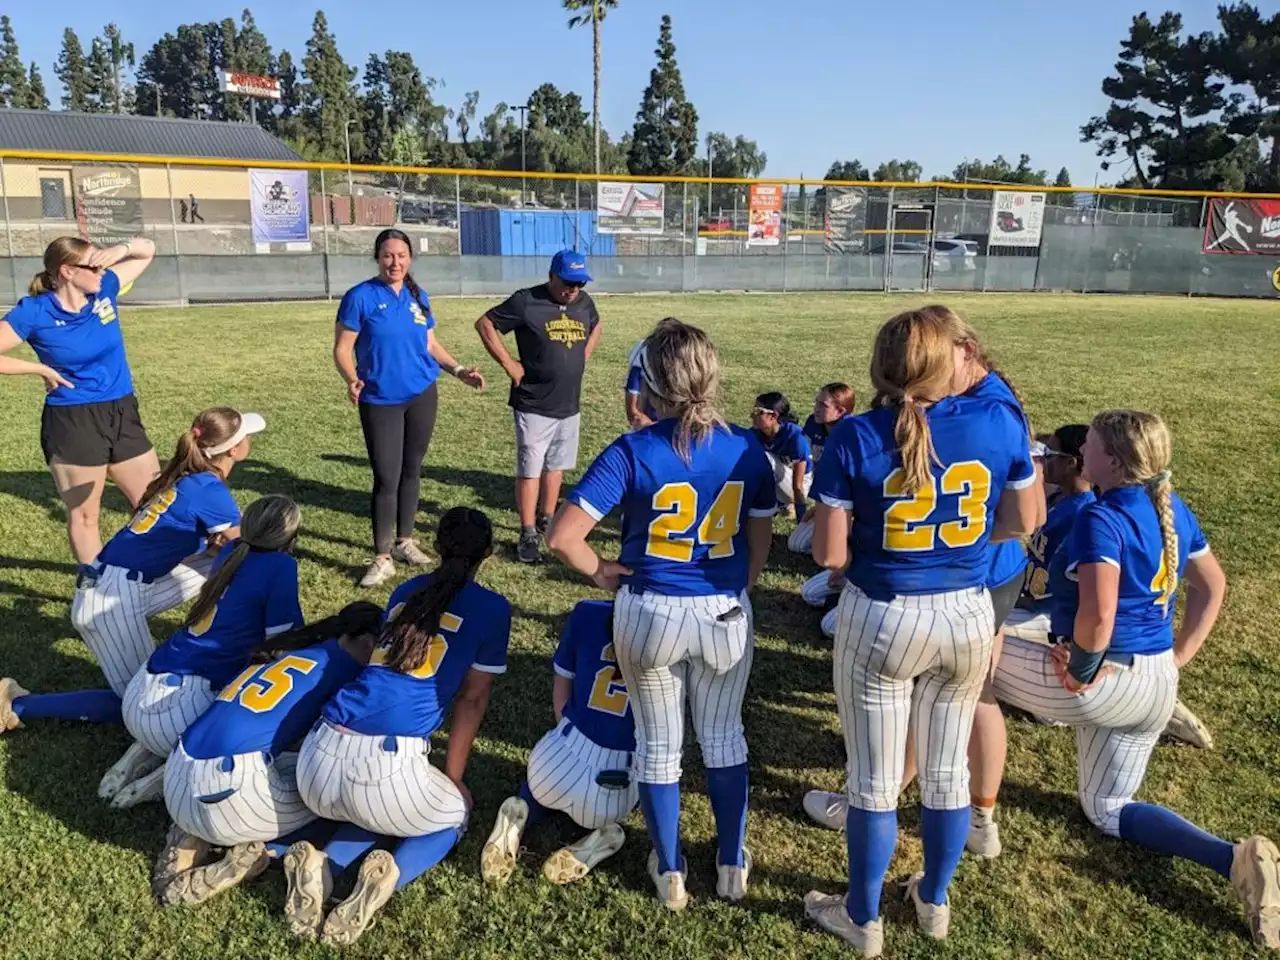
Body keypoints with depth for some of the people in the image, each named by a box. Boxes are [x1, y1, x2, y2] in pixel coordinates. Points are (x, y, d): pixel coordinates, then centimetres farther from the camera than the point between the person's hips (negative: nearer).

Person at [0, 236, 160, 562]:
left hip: (122, 414, 5)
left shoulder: (104, 290, 0)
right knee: (84, 515, 9)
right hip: (72, 423, -5)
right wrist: (41, 368, -12)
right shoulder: (34, 312, -12)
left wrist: (121, 249, -9)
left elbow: (147, 251, 10)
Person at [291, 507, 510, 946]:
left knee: (375, 809, 37)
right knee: (455, 814, 27)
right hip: (388, 766, -5)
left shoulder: (405, 591, 21)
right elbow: (472, 700, 12)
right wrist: (452, 780, 23)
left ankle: (323, 864, 6)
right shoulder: (492, 608, 7)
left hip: (320, 755, 5)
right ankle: (390, 875, -3)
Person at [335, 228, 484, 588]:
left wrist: (458, 370, 1)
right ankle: (382, 558, 4)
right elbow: (342, 348, -9)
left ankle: (404, 541, 27)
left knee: (411, 471, 13)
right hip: (380, 401, -4)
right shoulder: (360, 297, -9)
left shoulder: (418, 297, 6)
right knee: (386, 478, -5)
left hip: (421, 396, 5)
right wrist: (352, 380, -27)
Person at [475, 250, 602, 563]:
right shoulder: (526, 302, -13)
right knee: (530, 470, -1)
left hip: (569, 405, 6)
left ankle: (546, 523, 30)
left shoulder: (584, 302, 5)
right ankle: (528, 536, 6)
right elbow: (485, 324, -10)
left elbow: (595, 327, 26)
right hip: (534, 406, -6)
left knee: (555, 466, 16)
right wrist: (510, 364, -13)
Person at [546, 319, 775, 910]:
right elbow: (761, 543, 4)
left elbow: (562, 536, -21)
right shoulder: (747, 449, -7)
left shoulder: (631, 453, -17)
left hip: (650, 614, -2)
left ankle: (670, 873, 32)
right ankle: (731, 865, 36)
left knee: (657, 744, 17)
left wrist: (600, 572, -4)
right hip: (726, 614, 2)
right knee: (724, 738, 22)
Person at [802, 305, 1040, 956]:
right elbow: (1022, 521, 5)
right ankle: (934, 902, 43)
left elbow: (829, 555, -15)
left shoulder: (855, 439, -16)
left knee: (874, 782, 13)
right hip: (968, 617, 3)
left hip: (883, 621, -3)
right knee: (947, 772, 21)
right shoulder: (1001, 422, -8)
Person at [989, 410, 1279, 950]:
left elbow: (1098, 614, -33)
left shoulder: (1102, 518, -21)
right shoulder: (1173, 509, 6)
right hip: (1155, 686, 9)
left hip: (1100, 680, -8)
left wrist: (1080, 670, -16)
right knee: (1108, 810, 23)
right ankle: (1236, 860, 3)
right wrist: (1176, 660, 16)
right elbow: (1212, 587, 16)